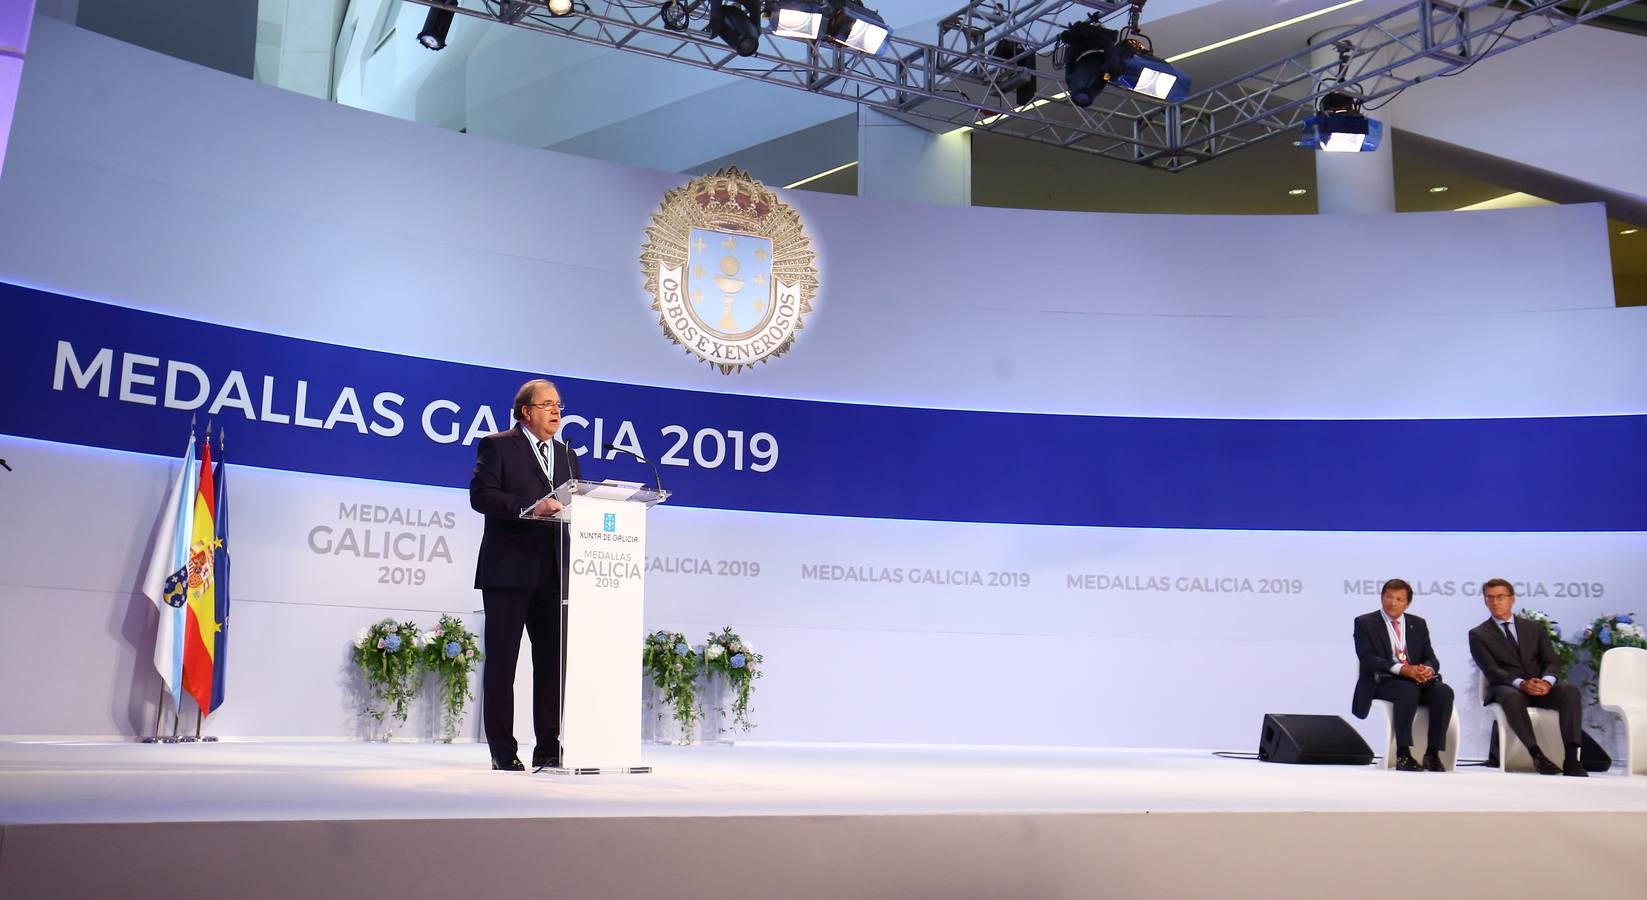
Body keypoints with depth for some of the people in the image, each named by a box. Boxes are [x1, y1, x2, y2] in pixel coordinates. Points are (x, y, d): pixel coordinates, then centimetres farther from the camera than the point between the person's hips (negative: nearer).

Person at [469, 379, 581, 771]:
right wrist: (530, 507, -23)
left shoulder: (567, 456, 21)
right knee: (502, 662, 1)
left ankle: (548, 748, 10)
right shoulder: (497, 446, 3)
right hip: (509, 572, -5)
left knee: (554, 660, 3)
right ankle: (503, 752, 7)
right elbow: (480, 495, -11)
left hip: (553, 573, 5)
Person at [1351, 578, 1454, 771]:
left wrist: (1428, 669, -16)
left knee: (1444, 692, -26)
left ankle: (1433, 754, -21)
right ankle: (1403, 755, -33)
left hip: (1417, 680, 4)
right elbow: (1367, 659, -10)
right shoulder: (1365, 623, 4)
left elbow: (1431, 658, 11)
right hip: (1382, 682, -4)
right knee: (1408, 691, -36)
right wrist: (1401, 669, -24)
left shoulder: (1418, 624, 18)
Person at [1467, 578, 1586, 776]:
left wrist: (1546, 681, -17)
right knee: (1513, 697, -39)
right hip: (1506, 688, -3)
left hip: (1540, 687, 3)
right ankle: (1537, 755, -37)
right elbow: (1491, 670, -6)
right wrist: (1521, 683, -25)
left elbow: (1550, 661, 7)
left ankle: (1571, 758, -33)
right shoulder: (1478, 635, 7)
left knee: (1570, 691, -28)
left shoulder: (1534, 628, 18)